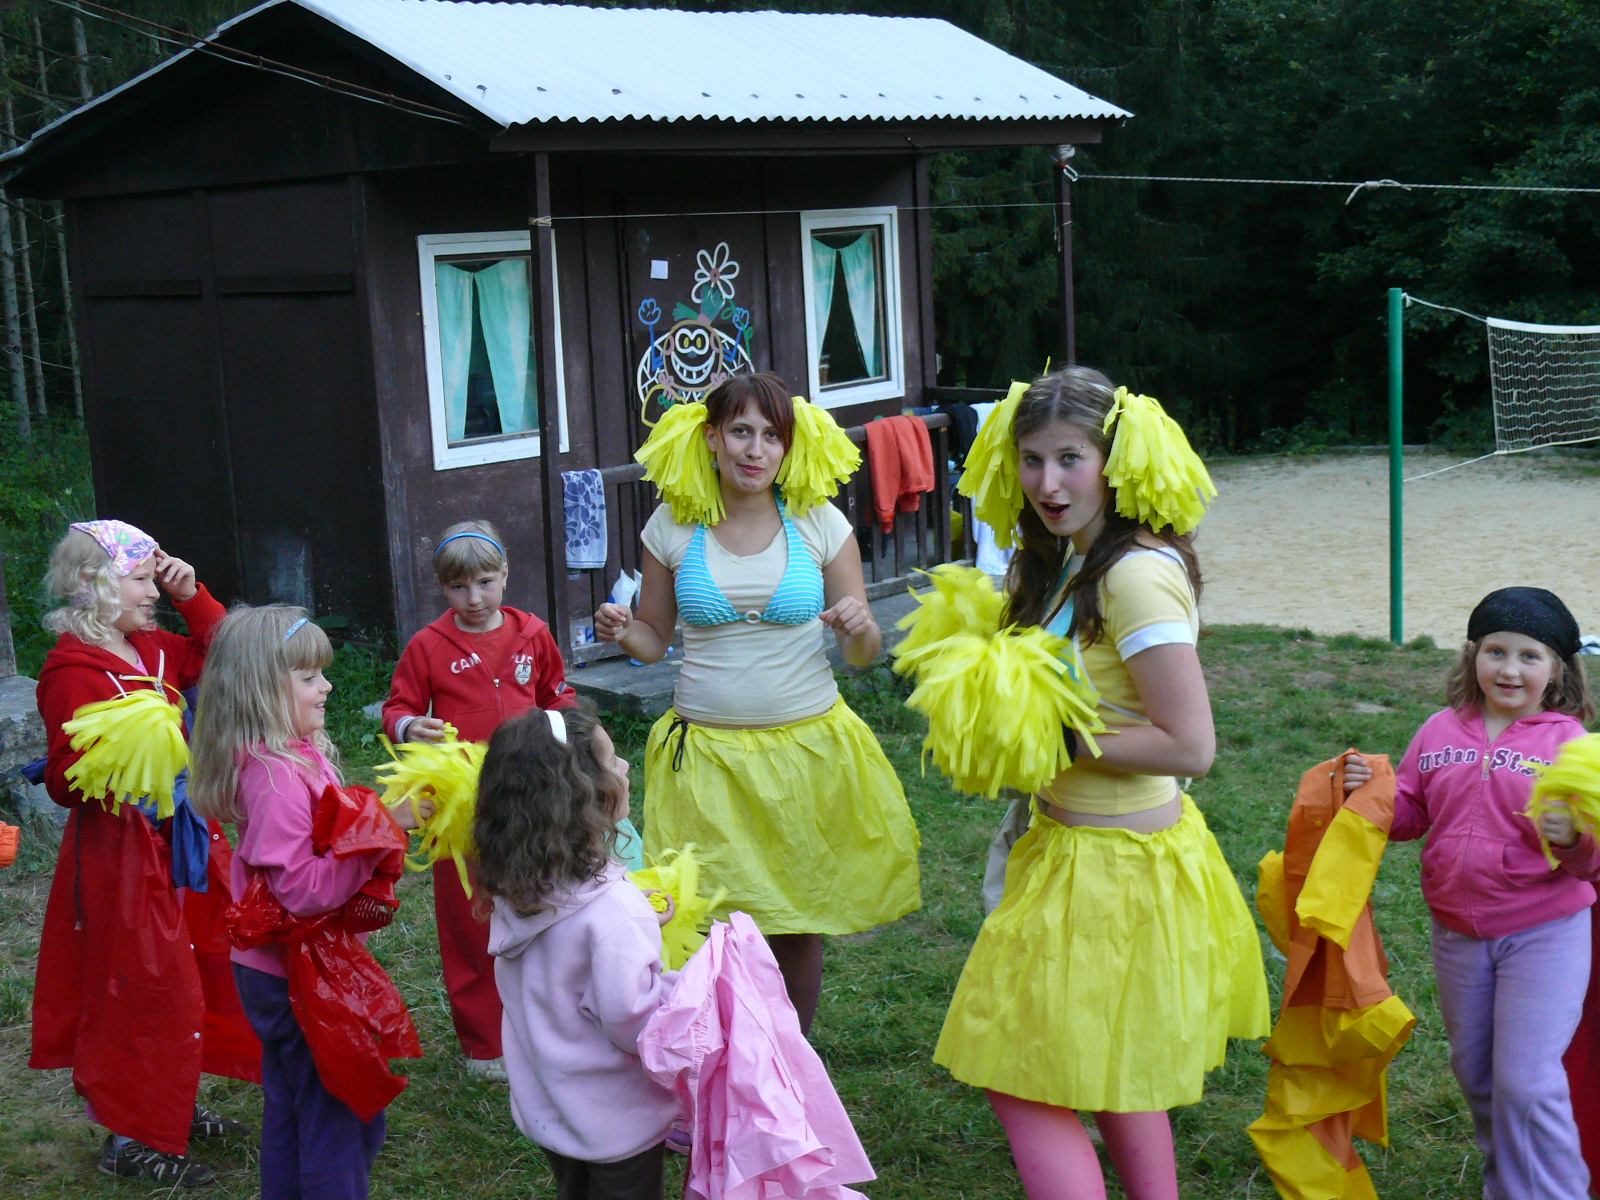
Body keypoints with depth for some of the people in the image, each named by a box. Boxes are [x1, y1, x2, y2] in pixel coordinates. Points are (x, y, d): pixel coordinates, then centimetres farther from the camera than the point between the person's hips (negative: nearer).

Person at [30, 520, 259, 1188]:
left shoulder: (150, 650, 7)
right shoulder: (73, 670, -16)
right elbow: (66, 782, -18)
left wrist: (191, 596, 8)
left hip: (180, 838, 9)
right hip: (122, 848, -9)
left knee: (194, 976, 16)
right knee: (141, 989, -2)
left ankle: (172, 1107, 33)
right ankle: (129, 1140, 13)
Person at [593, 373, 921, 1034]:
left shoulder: (820, 524, -1)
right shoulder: (672, 528, 0)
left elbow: (862, 655, 5)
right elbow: (654, 637, 11)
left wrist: (860, 628, -18)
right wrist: (622, 633, -11)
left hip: (807, 750, 0)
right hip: (706, 754, 0)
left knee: (799, 926, 8)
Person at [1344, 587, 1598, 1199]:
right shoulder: (1442, 731, 3)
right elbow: (1410, 816, 10)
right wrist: (1372, 790, -9)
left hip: (1543, 934, -5)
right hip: (1457, 934, 5)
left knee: (1527, 1082, -10)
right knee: (1475, 1073, 18)